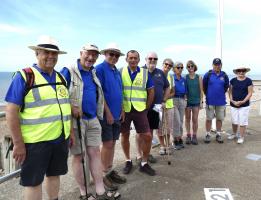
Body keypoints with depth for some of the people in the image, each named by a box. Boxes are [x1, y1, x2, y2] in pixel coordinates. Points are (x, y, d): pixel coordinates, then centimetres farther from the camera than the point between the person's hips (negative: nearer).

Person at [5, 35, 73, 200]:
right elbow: (11, 111, -13)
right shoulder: (24, 76, -9)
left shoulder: (61, 77, 10)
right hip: (35, 141, -5)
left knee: (54, 174, 20)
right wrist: (18, 143, -15)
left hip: (60, 138, 6)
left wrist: (70, 131, 15)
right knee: (33, 182, 9)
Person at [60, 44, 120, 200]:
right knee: (78, 156, 6)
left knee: (95, 153, 9)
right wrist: (71, 108, -22)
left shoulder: (93, 73, 13)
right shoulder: (68, 71, -9)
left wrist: (99, 114, 14)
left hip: (92, 120, 7)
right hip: (76, 121, -6)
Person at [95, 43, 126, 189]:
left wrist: (122, 110, 11)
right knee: (107, 144, 0)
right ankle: (104, 173, 16)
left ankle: (110, 171, 26)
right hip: (106, 114, -7)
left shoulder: (117, 71, 14)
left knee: (113, 143, 13)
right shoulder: (100, 69, -9)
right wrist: (108, 112, -16)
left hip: (116, 114, 7)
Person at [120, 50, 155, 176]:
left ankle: (144, 163, 18)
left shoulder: (145, 73, 3)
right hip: (124, 110, 0)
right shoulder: (120, 72, 1)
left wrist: (146, 108, 5)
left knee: (147, 136, -1)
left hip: (140, 110, 1)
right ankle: (128, 161, 29)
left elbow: (151, 92, 7)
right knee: (125, 136, 9)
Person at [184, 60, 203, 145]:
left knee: (195, 119, 4)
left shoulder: (199, 77, 1)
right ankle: (188, 135, 18)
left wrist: (201, 101, -2)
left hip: (196, 101, 0)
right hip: (187, 101, 0)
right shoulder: (185, 77, 0)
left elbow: (201, 90, 3)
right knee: (187, 118, 7)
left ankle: (194, 136, 16)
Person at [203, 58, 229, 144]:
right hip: (210, 101, -2)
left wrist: (221, 94, 13)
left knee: (220, 118, 10)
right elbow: (204, 87, 5)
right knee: (209, 118, 6)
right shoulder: (208, 74, -4)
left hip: (221, 101, 2)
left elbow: (226, 87, 13)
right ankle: (208, 135, 16)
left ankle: (218, 134, 23)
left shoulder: (224, 76, 1)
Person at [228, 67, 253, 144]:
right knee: (234, 121, 12)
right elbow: (230, 92, 6)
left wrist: (243, 101, -14)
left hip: (244, 105, -3)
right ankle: (234, 134, 33)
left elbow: (250, 93, -5)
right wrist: (232, 101, -7)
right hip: (233, 105, 3)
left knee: (242, 122, 1)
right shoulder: (233, 80, 4)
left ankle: (241, 137, 14)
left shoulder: (248, 81, -3)